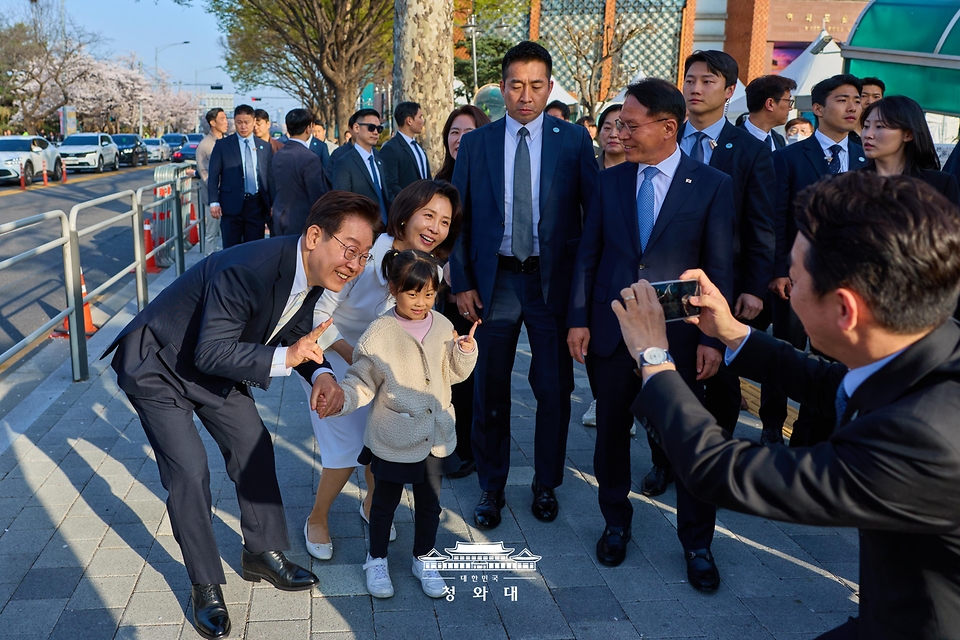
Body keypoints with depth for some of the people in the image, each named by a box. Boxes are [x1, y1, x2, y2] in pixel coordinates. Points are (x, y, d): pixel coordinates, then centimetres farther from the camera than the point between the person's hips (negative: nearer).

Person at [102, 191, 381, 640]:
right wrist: (285, 358, -40)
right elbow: (210, 353, -34)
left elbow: (296, 337, 1)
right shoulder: (248, 269, -38)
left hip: (213, 366, 8)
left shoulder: (312, 272, -12)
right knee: (189, 471, -10)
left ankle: (263, 553, 29)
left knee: (254, 447, 9)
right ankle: (205, 585, 9)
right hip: (158, 366, -8)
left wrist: (322, 375, -19)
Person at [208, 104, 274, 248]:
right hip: (232, 205, -2)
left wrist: (272, 204, 6)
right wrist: (214, 202, -7)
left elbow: (270, 176, 11)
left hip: (257, 205, 2)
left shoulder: (265, 147, 9)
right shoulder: (222, 145, 3)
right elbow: (214, 175, 2)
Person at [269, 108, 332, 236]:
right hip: (303, 225, -7)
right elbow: (318, 197, -17)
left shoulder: (276, 156, 5)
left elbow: (274, 190, 13)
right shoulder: (310, 159, -18)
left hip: (280, 224, 8)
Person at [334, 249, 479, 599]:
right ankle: (377, 560, 37)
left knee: (430, 502, 19)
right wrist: (340, 398, -31)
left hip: (436, 436, 4)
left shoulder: (442, 326, -3)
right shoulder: (380, 333, -16)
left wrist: (465, 351, -10)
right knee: (385, 501, 16)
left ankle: (423, 559, 39)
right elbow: (362, 382, -13)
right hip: (393, 438, -4)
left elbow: (452, 373, 9)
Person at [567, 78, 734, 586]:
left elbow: (719, 267, -5)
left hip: (677, 332, -3)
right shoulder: (610, 181, 5)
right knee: (611, 432, 13)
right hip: (611, 329, 3)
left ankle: (697, 544, 24)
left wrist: (713, 338, -9)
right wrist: (578, 319, -1)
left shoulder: (712, 185, -4)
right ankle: (616, 522, 35)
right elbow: (588, 254, 6)